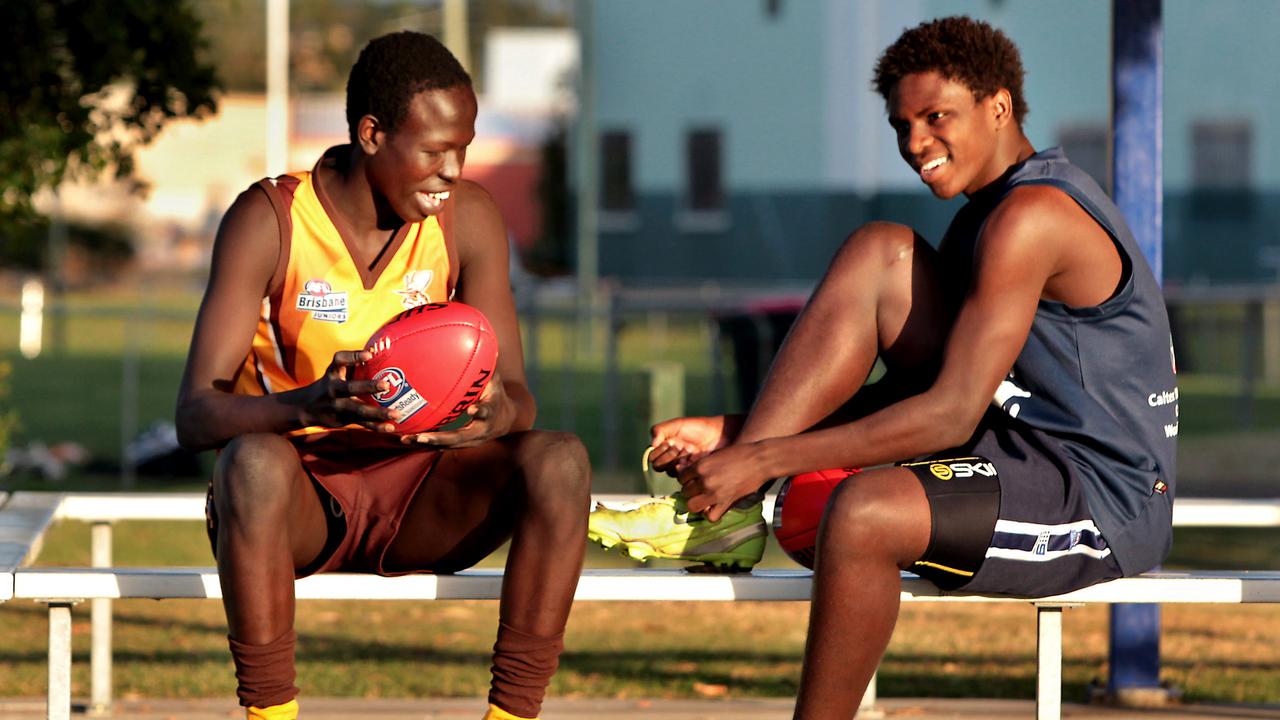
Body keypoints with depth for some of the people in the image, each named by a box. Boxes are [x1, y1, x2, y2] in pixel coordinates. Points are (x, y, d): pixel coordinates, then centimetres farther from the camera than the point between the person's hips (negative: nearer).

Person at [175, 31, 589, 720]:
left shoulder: (468, 218, -1)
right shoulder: (270, 221, -12)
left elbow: (515, 396, -4)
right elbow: (195, 412, -18)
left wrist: (499, 415, -31)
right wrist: (308, 407, -40)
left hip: (419, 495, 3)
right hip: (300, 495, -3)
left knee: (559, 462, -25)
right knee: (255, 460, -38)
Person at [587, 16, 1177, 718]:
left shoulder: (1030, 216, -17)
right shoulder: (988, 213, 16)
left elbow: (950, 415, -23)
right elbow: (903, 394, 15)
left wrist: (764, 458, -23)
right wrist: (734, 437, 4)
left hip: (1106, 500, -10)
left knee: (864, 511, -34)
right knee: (880, 252, 2)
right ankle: (725, 501, -7)